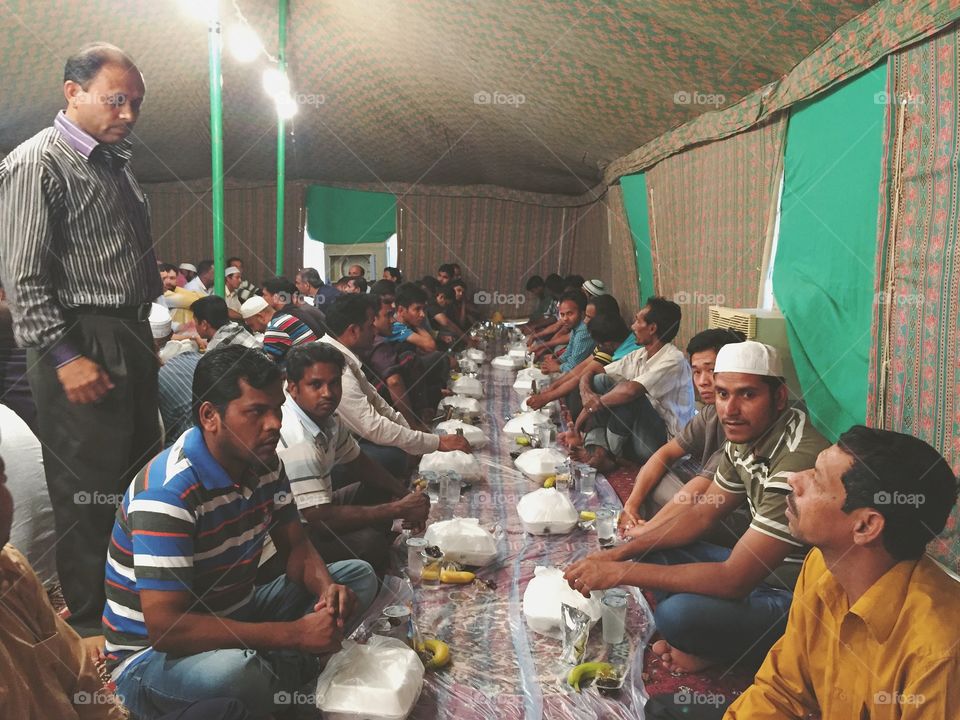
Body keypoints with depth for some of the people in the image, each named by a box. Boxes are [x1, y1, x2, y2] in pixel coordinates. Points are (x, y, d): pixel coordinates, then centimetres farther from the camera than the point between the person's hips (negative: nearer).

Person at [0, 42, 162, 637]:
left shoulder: (118, 164, 18)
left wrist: (145, 339, 18)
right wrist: (66, 356, -19)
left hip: (132, 341, 9)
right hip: (82, 347, -9)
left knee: (142, 480, 16)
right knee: (88, 493, -2)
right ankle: (90, 625, 14)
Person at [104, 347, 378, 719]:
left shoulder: (264, 462, -3)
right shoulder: (168, 492, -27)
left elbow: (295, 547, 6)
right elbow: (165, 628, -31)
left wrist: (328, 587, -18)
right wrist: (295, 634, -30)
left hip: (234, 619, 8)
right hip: (153, 655, -7)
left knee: (359, 575, 3)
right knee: (236, 670, -40)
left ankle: (275, 670, -12)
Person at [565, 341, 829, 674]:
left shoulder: (798, 462, -31)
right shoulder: (747, 436, -2)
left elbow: (733, 580, -31)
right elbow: (701, 515, 10)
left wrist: (619, 572, -26)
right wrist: (619, 553, -2)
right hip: (761, 570, 9)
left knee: (678, 613, -30)